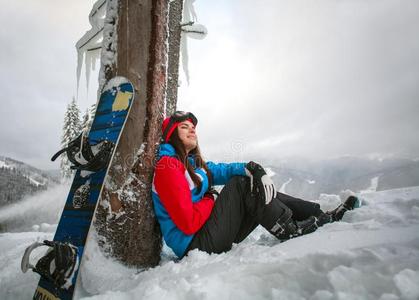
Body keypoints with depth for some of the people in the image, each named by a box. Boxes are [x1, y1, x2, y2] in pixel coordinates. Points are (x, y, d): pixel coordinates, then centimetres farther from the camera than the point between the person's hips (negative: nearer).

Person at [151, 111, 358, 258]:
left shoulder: (194, 162, 14)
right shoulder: (167, 165, -16)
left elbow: (222, 170, 3)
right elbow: (188, 223, -23)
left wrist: (253, 169, -16)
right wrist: (212, 199, -8)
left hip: (208, 236, 9)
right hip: (194, 244, -9)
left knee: (261, 193, 4)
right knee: (241, 184, -16)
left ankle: (321, 216, 9)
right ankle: (289, 230, -5)